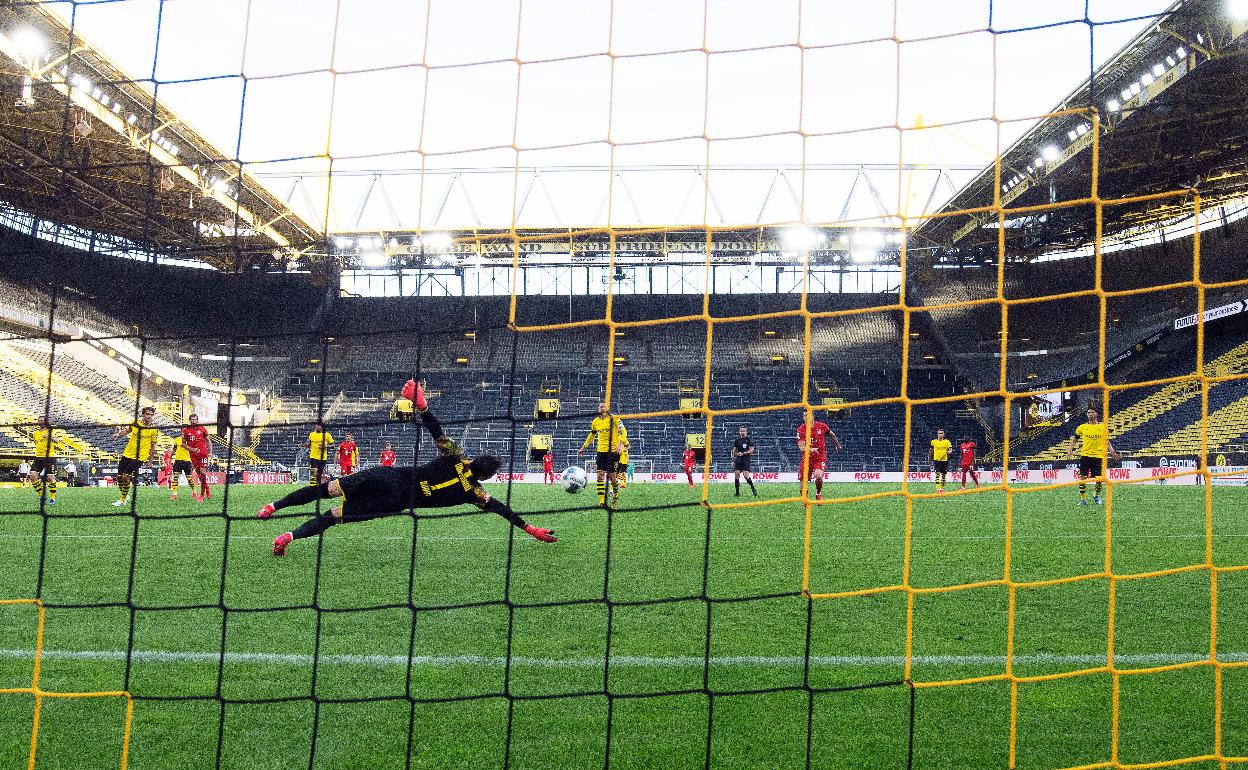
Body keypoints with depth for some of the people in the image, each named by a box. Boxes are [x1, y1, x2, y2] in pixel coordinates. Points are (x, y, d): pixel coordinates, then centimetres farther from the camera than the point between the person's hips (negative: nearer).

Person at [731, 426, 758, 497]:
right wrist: (733, 460, 14)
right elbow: (734, 450, 19)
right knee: (736, 473, -5)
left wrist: (743, 453, -17)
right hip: (738, 459, 5)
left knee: (746, 475, -15)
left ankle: (753, 489, 6)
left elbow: (751, 450, -7)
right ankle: (737, 493, 1)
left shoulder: (749, 439, -3)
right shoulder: (737, 440, 12)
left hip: (746, 458, -5)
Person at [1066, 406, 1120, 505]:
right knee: (1082, 477, -5)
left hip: (1099, 456, 0)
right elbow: (1074, 439, 12)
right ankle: (1083, 498, 5)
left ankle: (1097, 496, 24)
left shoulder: (1103, 427, 7)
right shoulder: (1082, 427, 5)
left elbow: (1106, 441, 14)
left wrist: (1112, 451, 2)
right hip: (1085, 455, 0)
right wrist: (1070, 450, -1)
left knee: (1099, 478, 2)